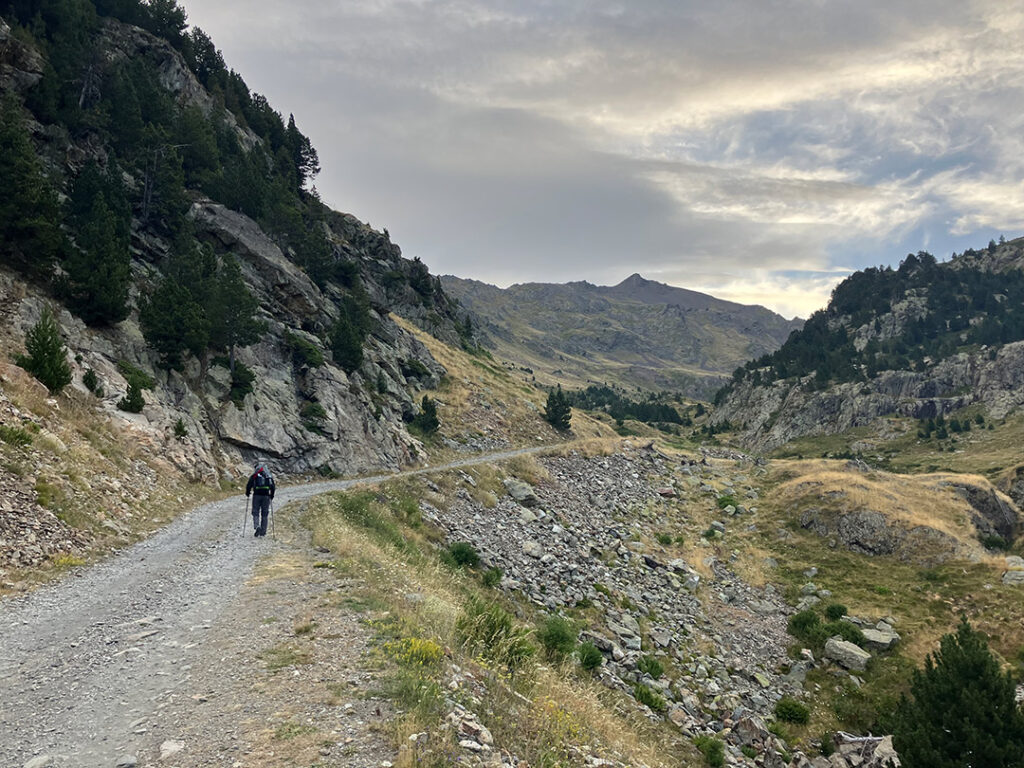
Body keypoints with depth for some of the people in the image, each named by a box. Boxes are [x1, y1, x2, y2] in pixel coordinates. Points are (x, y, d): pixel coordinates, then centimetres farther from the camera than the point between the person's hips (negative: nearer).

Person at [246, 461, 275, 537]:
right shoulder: (269, 476, 9)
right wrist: (271, 496, 15)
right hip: (266, 496, 2)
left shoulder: (253, 476, 1)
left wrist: (247, 494, 11)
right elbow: (273, 487, 7)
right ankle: (263, 532, 9)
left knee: (255, 512, 5)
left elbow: (249, 485, -3)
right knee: (264, 514, 8)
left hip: (257, 495, -2)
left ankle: (257, 526, -19)